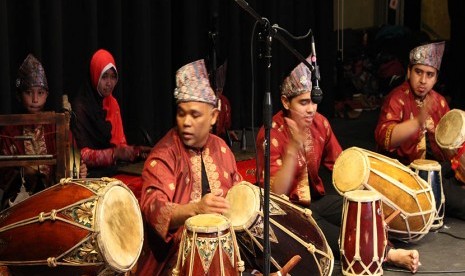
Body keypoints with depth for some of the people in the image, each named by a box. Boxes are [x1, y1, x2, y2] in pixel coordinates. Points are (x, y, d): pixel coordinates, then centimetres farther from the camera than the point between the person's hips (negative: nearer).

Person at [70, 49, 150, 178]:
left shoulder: (113, 103, 11)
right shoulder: (80, 106, -10)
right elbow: (82, 155, -14)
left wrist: (136, 151, -6)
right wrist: (114, 153, -27)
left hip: (111, 170, 7)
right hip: (89, 173, -7)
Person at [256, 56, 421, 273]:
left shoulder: (320, 123, -2)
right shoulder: (271, 134, -20)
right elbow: (276, 194, -26)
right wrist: (293, 149, -38)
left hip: (315, 200, 6)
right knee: (320, 230, -34)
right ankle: (387, 254, -40)